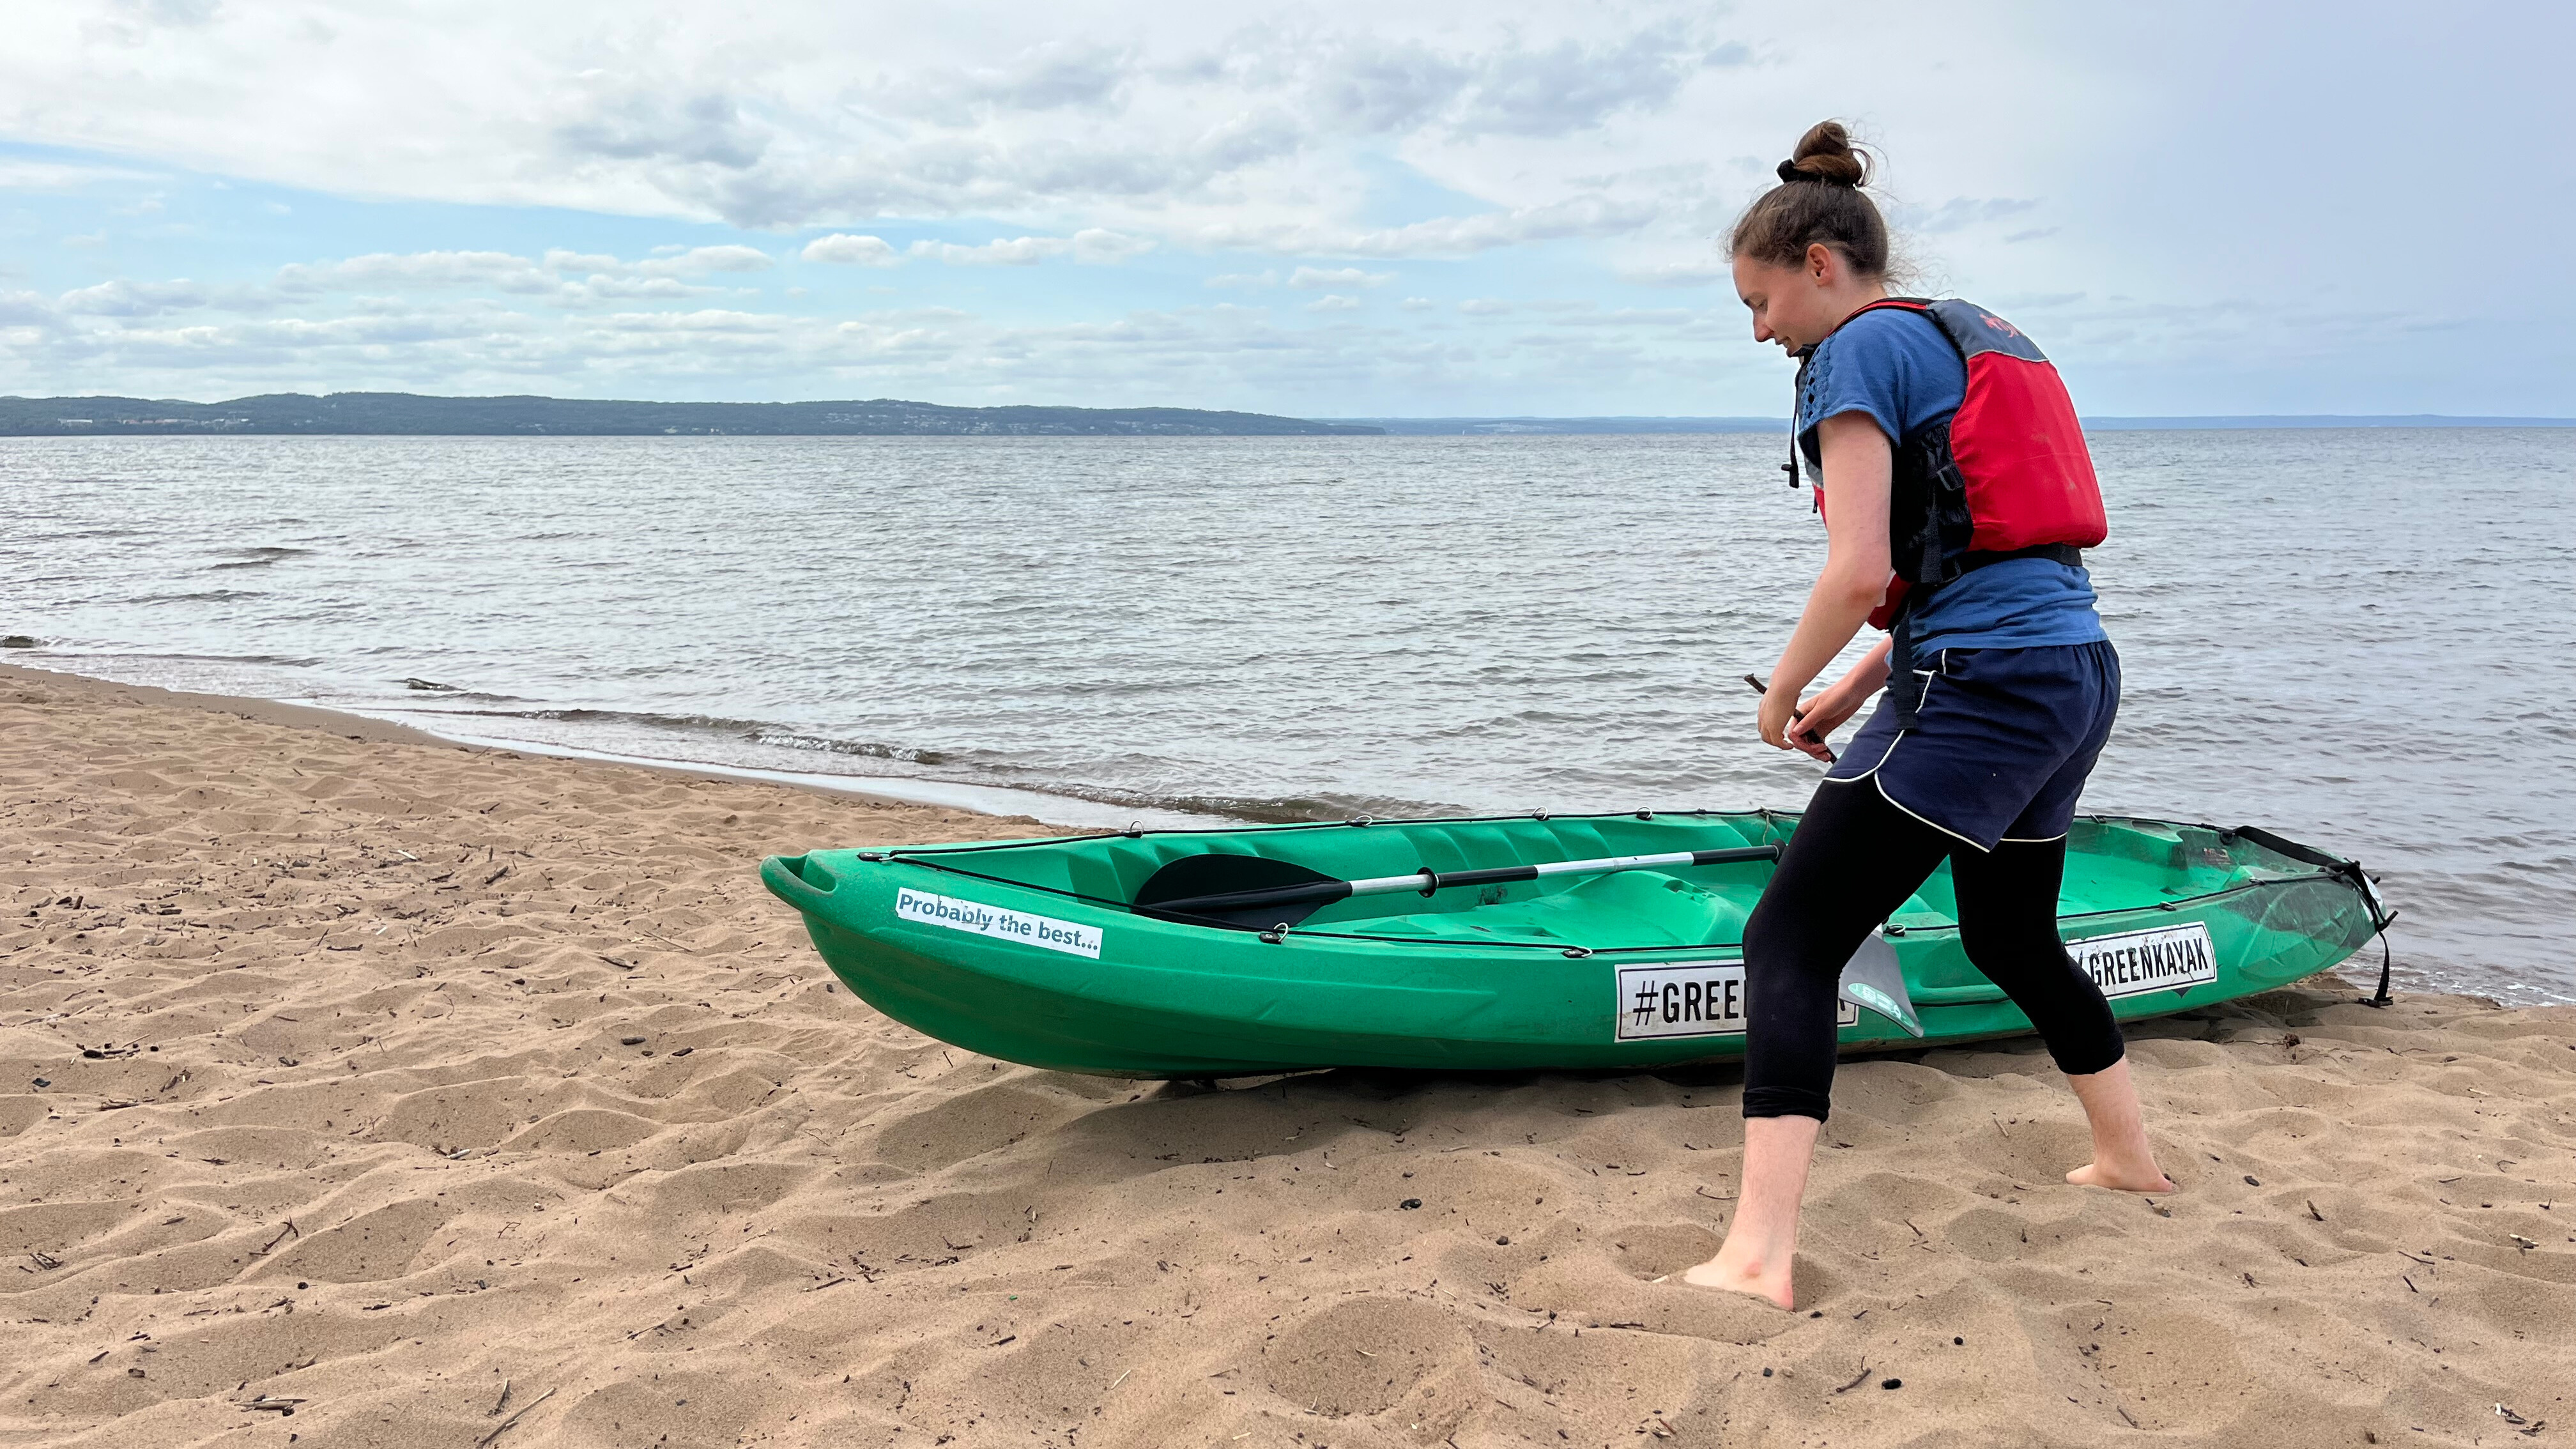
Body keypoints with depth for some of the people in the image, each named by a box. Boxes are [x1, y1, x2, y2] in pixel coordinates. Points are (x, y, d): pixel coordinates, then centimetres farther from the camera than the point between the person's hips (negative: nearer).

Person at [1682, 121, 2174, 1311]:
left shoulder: (1859, 351, -7)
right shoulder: (1982, 338, 21)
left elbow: (1862, 569, -17)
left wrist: (1782, 694, -2)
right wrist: (1858, 687, 20)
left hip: (1978, 686, -10)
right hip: (2080, 675, 10)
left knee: (1790, 940, -10)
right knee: (2012, 938, 29)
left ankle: (1757, 1256, -18)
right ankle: (2130, 1163, 45)